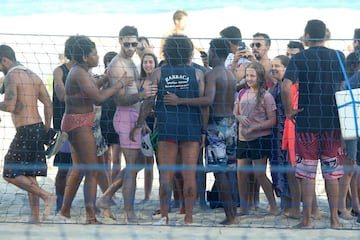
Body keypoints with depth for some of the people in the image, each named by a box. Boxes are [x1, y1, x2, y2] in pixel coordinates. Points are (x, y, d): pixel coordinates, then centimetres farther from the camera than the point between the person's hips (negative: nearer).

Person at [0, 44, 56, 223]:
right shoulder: (33, 76, 15)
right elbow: (48, 104, 15)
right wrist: (47, 130, 20)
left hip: (25, 130, -9)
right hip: (38, 127, 9)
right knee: (29, 175, 12)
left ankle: (47, 196, -13)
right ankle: (35, 216, 10)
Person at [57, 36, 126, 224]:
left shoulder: (79, 71, 13)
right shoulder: (80, 73, -18)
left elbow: (91, 87, 30)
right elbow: (98, 97, -24)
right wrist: (120, 85, -15)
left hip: (77, 123, 11)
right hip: (79, 123, -11)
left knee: (78, 168, 17)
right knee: (92, 171, -11)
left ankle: (65, 212, 22)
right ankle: (91, 217, -13)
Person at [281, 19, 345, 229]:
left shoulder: (299, 59, -5)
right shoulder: (339, 57, 3)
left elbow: (286, 87, -18)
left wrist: (289, 110, -6)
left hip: (306, 123, -2)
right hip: (333, 123, 2)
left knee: (307, 174, 3)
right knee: (332, 173, 8)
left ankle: (307, 219, 4)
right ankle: (334, 218, 9)